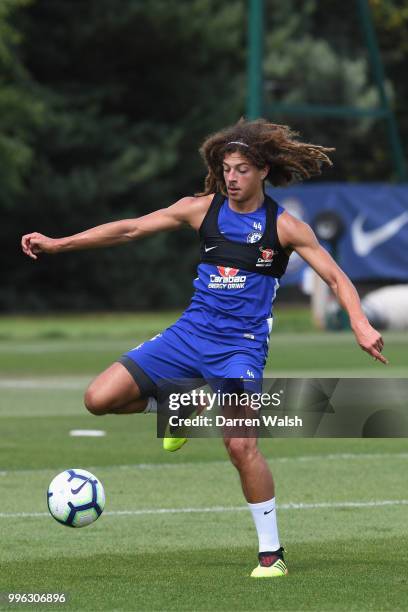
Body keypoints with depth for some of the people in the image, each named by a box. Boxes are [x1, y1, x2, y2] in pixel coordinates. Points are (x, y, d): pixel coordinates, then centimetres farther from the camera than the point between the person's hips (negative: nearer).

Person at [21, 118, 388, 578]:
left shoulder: (283, 226, -5)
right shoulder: (202, 209, 2)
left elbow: (336, 278, -3)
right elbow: (131, 228, 3)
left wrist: (360, 325, -21)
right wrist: (59, 243, -2)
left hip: (241, 346, -4)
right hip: (191, 333, 4)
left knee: (241, 444, -22)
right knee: (100, 399, -9)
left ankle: (271, 553, -7)